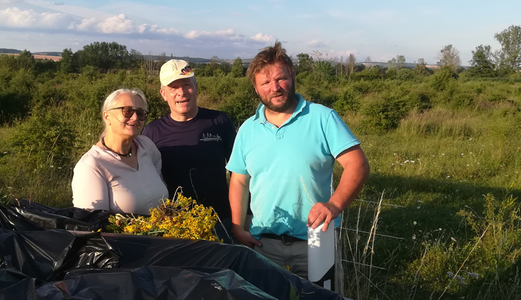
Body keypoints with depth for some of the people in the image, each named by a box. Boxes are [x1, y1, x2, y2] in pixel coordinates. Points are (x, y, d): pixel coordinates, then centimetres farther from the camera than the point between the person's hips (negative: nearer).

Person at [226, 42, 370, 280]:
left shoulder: (322, 118, -7)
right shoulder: (248, 129, 5)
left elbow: (357, 164, -14)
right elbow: (239, 182, 10)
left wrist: (335, 204, -29)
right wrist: (237, 229, 1)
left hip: (313, 241, -2)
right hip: (262, 242, 3)